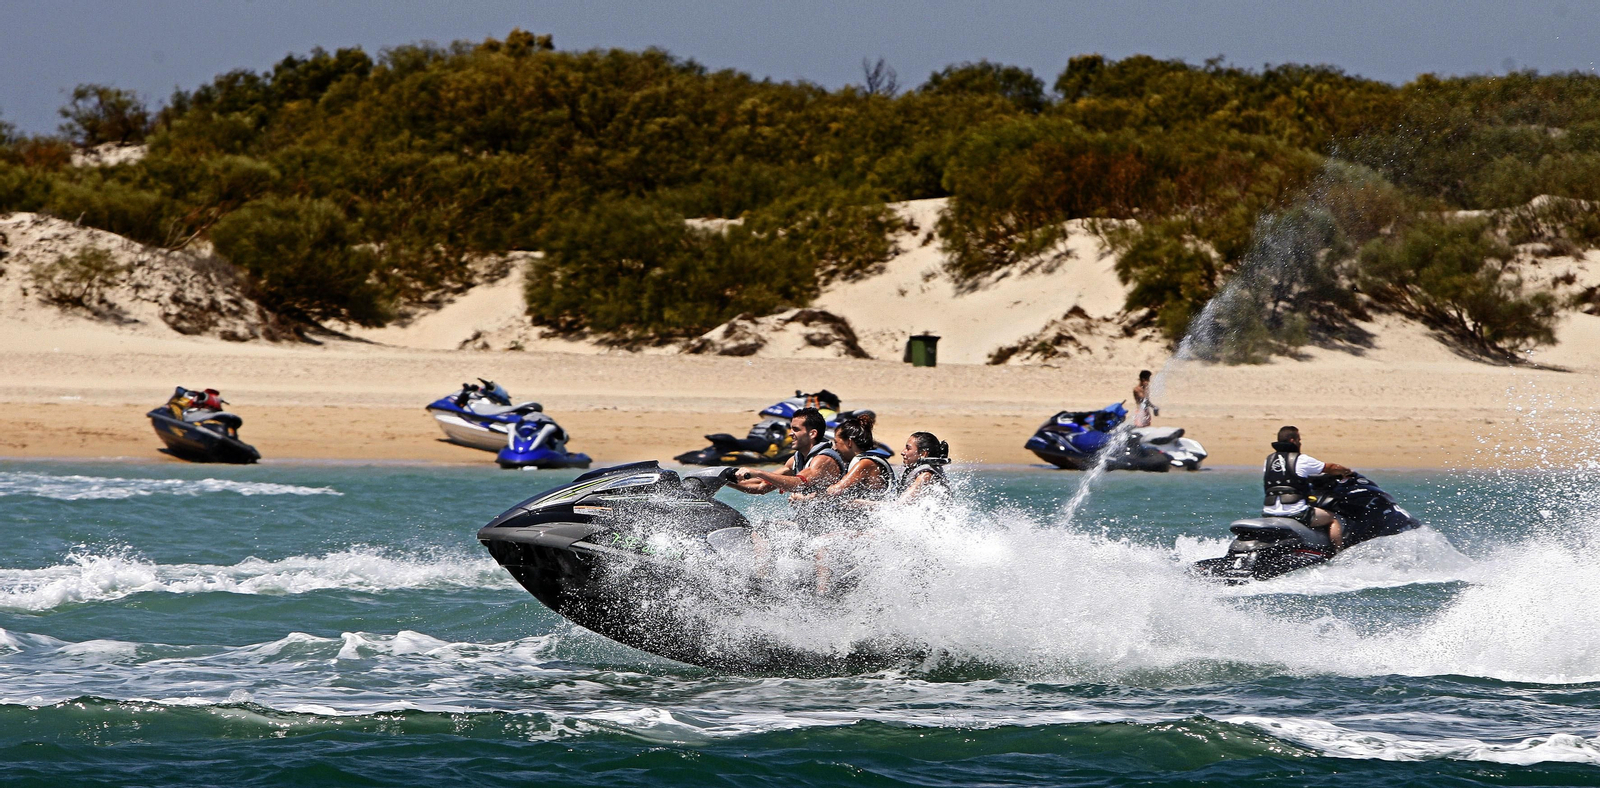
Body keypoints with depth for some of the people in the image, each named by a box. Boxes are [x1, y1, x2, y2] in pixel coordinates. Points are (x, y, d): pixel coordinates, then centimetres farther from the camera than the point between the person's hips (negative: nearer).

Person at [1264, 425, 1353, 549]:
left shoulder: (1268, 460, 11)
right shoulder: (1301, 460, -4)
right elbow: (1332, 469, 5)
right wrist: (1347, 471, 27)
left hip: (1269, 514, 6)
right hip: (1296, 513, -6)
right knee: (1334, 520, 11)